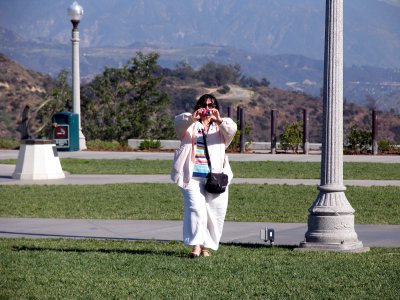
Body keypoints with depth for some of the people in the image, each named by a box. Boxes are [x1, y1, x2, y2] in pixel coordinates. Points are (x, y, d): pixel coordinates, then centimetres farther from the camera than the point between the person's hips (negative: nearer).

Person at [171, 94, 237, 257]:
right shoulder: (190, 125, 12)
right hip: (192, 177, -2)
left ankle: (206, 247, 12)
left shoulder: (220, 126, 14)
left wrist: (219, 120, -30)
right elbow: (179, 121, -11)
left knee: (215, 213, 1)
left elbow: (231, 129, -8)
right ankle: (196, 245, -24)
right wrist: (192, 118, -33)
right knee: (196, 208, -17)